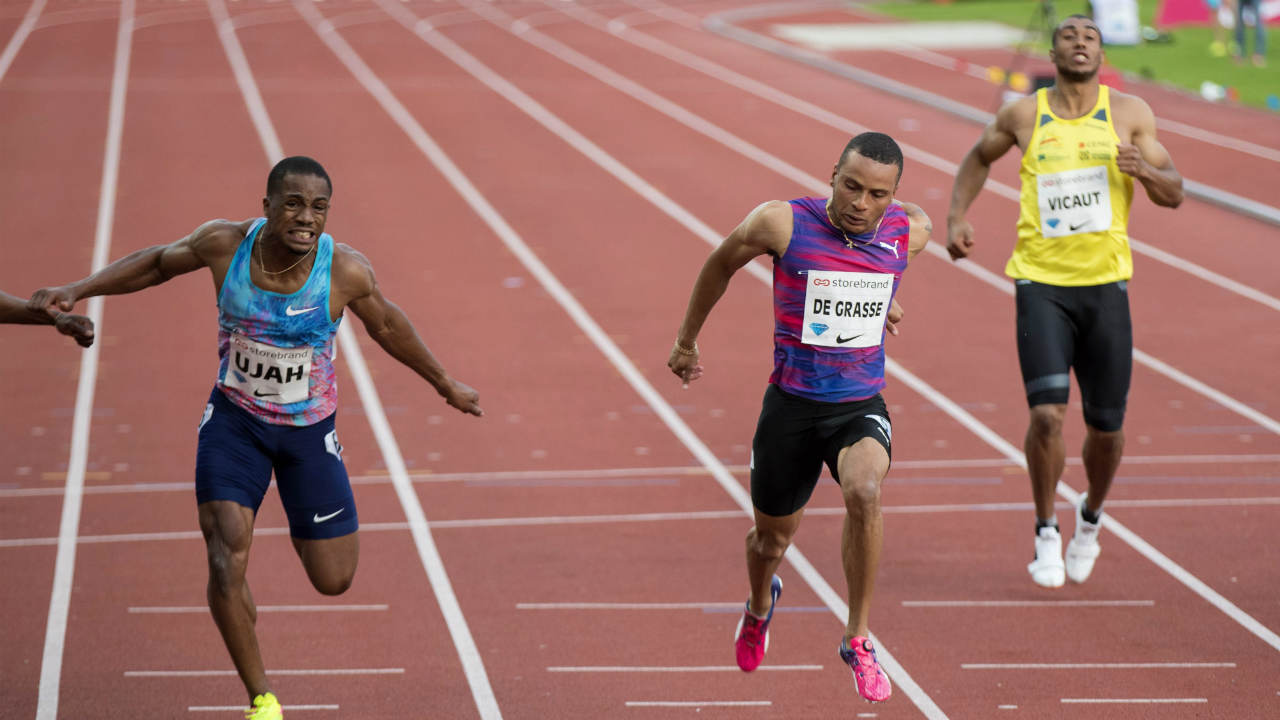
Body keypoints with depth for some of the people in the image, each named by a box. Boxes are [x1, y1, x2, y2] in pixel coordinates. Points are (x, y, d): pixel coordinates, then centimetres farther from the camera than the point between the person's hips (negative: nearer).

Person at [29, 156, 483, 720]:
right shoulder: (225, 244, -19)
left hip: (310, 430, 0)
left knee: (333, 580, 6)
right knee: (226, 564, -16)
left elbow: (385, 323, 0)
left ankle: (301, 527, 44)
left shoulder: (346, 271, -21)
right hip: (233, 421, 0)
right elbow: (158, 262, 2)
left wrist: (444, 384, 12)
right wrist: (77, 290, -4)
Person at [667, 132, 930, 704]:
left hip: (862, 405, 0)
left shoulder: (908, 231, -8)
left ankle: (858, 639, -14)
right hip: (792, 405, 0)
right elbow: (721, 264, 4)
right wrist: (687, 340, 15)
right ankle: (760, 606, 53)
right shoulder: (782, 224, -16)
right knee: (772, 537, 15)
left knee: (864, 492, -31)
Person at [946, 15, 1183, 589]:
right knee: (1047, 413, -17)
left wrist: (1145, 170, -19)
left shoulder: (1129, 114, 3)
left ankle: (1090, 518, 35)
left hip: (1105, 284, 1)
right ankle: (1045, 535, 2)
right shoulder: (1024, 115, 3)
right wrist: (956, 217, 9)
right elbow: (980, 157, 23)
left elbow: (1174, 194, 3)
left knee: (1106, 426, 5)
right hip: (1041, 283, -1)